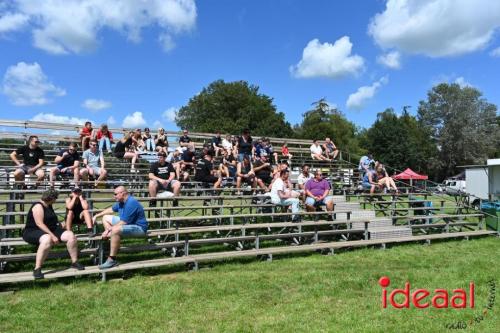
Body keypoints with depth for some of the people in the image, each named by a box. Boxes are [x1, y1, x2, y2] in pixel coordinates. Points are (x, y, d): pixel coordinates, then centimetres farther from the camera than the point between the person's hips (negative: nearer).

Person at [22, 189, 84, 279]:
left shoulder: (49, 206, 15)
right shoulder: (38, 206, -13)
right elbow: (39, 224, -24)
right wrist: (52, 235, -28)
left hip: (51, 230, 8)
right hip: (33, 231, -8)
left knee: (71, 235, -12)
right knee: (47, 239, -42)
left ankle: (74, 262, -2)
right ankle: (37, 269, -36)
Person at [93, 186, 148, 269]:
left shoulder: (131, 203, -26)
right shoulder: (121, 201, 4)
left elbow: (123, 223, -26)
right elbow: (111, 209, 24)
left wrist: (108, 230, -19)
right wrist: (97, 216, 21)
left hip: (139, 228, -11)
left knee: (115, 230, -37)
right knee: (105, 218, 17)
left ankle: (112, 260, -24)